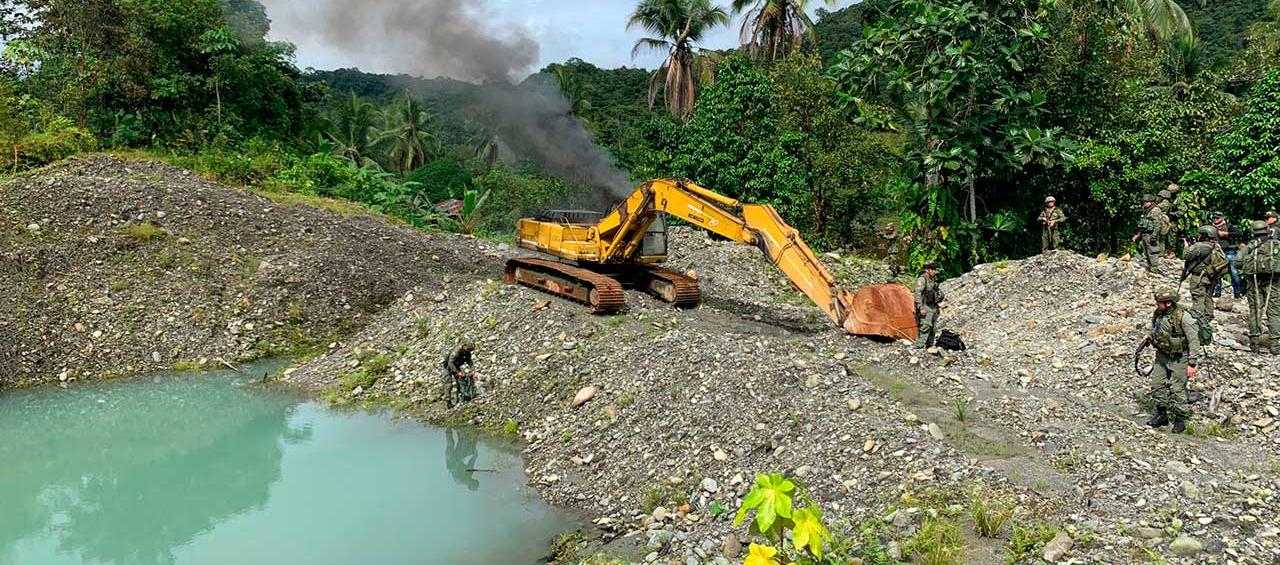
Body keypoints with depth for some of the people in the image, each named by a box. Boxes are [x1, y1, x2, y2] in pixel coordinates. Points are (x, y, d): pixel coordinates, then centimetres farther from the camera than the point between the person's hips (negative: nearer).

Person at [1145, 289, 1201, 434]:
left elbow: (1194, 340, -19)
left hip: (1179, 358, -7)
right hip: (1162, 356, 7)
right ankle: (1162, 415, 22)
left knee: (1178, 389, -1)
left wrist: (1192, 363, -18)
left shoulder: (1183, 317, -23)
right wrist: (1149, 337, -1)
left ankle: (1180, 420, 13)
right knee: (1157, 385, 9)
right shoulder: (1157, 314, -2)